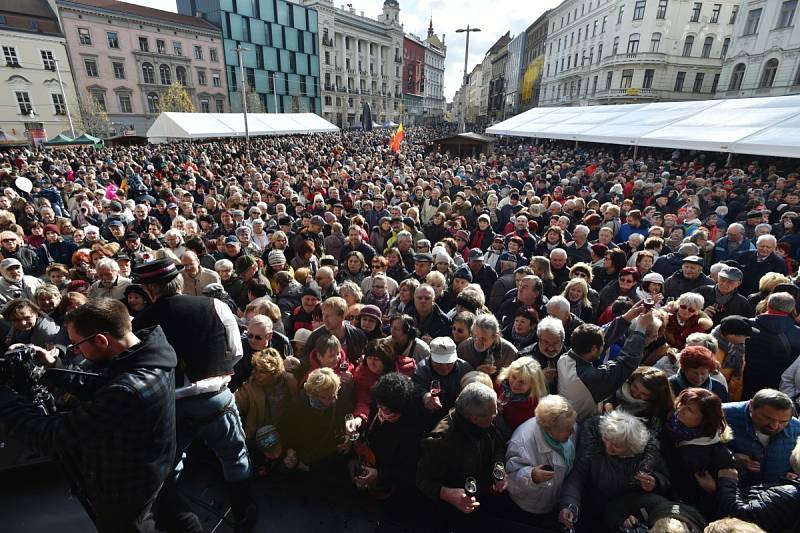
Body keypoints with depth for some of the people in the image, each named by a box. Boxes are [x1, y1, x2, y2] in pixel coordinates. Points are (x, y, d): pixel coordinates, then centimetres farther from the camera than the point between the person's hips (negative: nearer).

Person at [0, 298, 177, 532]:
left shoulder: (129, 391, -42)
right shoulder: (146, 354, -12)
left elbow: (52, 436, -29)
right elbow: (96, 392, 4)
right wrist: (55, 366, 0)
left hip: (123, 491, -7)